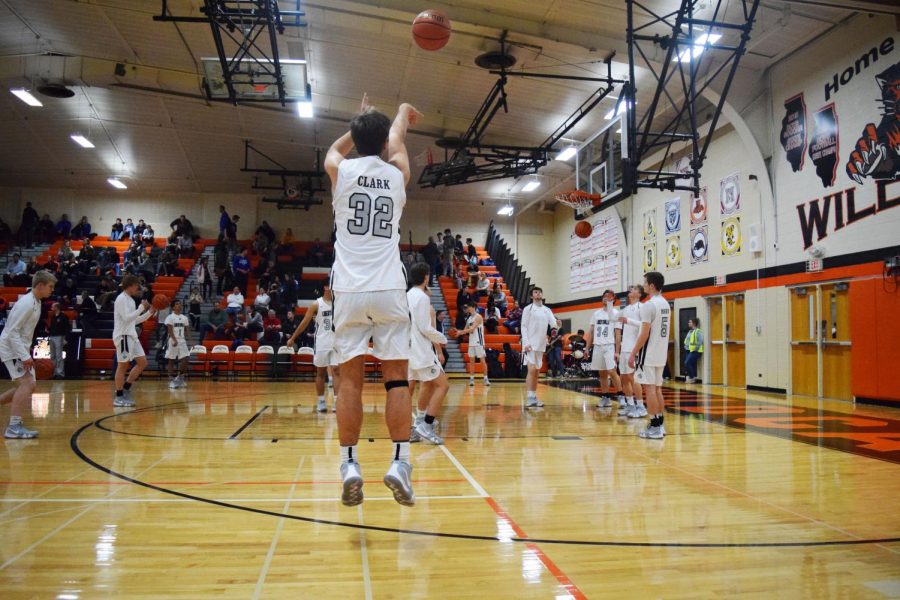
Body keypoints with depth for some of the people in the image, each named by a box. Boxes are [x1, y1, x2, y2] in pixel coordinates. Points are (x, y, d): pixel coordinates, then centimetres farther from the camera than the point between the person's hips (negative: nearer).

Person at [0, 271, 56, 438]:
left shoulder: (36, 302, 11)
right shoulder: (26, 303, -19)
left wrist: (27, 353, 14)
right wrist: (25, 356, -26)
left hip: (21, 349, 10)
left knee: (29, 386, 11)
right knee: (26, 384, -18)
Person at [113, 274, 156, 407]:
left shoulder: (130, 299, 18)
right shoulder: (121, 299, -10)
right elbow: (127, 318, -20)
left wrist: (150, 313, 13)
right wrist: (142, 308, -18)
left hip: (131, 336, 9)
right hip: (123, 336, -9)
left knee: (142, 362, 7)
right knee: (123, 365, -5)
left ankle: (126, 388, 13)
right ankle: (119, 397, 2)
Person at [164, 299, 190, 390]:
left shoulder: (184, 318, 11)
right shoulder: (170, 317, -6)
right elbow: (170, 330, -15)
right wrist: (174, 340, -25)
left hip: (182, 341, 5)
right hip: (173, 341, -5)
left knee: (185, 359, -3)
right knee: (171, 360, 1)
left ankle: (179, 377, 12)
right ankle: (171, 380, 6)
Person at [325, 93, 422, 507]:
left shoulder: (340, 170, 5)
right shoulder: (397, 172, 8)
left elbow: (335, 148, 31)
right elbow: (396, 140, 32)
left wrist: (361, 121, 47)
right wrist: (403, 112, 53)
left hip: (350, 290, 0)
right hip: (389, 290, 0)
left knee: (350, 379, 4)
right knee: (396, 378, 4)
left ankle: (349, 465, 2)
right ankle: (399, 463, -2)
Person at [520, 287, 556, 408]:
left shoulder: (547, 310, 13)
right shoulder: (528, 309, -3)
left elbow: (554, 324, 3)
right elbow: (524, 327, -8)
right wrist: (526, 343, -18)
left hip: (541, 344, 6)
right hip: (530, 344, -6)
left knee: (537, 371, 9)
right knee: (531, 370, -14)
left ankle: (534, 397, 15)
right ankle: (529, 398, -14)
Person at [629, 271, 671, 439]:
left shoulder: (649, 305, -15)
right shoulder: (666, 304, 12)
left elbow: (645, 333, -19)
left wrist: (633, 353, -14)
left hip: (648, 354, -9)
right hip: (661, 354, 9)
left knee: (649, 388, -5)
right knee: (657, 388, 13)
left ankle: (654, 427, -3)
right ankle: (660, 424, 17)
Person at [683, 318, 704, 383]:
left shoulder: (698, 331, -11)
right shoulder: (690, 331, 17)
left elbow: (700, 342, -19)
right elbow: (687, 341, 25)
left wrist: (695, 349, -18)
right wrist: (686, 347, 13)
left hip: (695, 351, -9)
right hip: (689, 351, 9)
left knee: (687, 363, -16)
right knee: (691, 364, 5)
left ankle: (692, 377, -5)